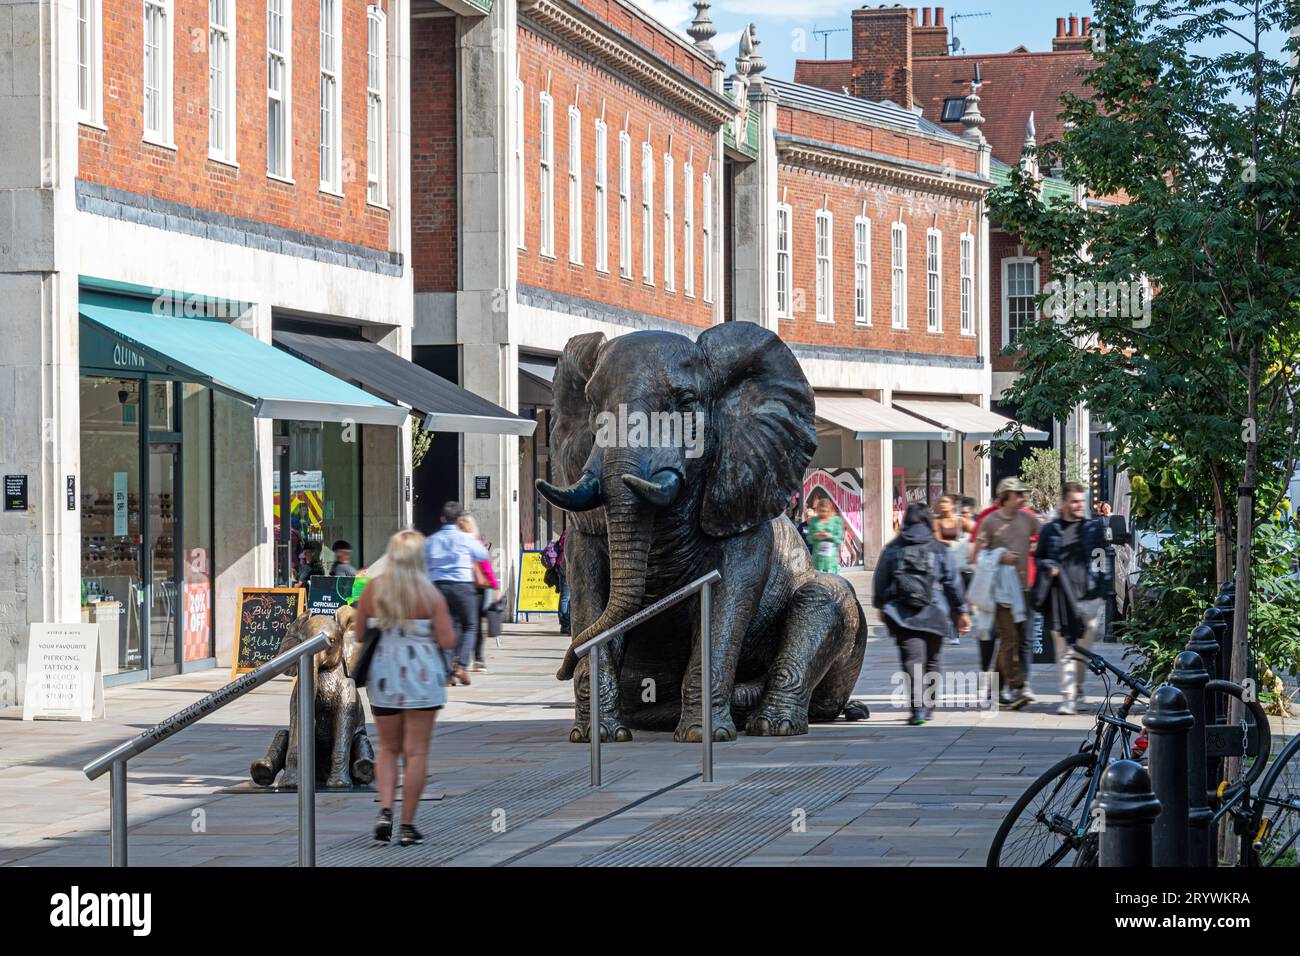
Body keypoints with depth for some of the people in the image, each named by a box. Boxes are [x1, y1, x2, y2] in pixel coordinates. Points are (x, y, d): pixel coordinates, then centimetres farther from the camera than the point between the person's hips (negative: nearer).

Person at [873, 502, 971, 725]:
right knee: (931, 661, 17)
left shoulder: (892, 549, 4)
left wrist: (881, 606, 25)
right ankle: (928, 707, 25)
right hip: (933, 615, 1)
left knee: (912, 660, -8)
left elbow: (880, 581, 11)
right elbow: (953, 583, 4)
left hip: (902, 615, -1)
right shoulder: (940, 550, 2)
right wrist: (961, 611, 13)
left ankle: (917, 707, -26)